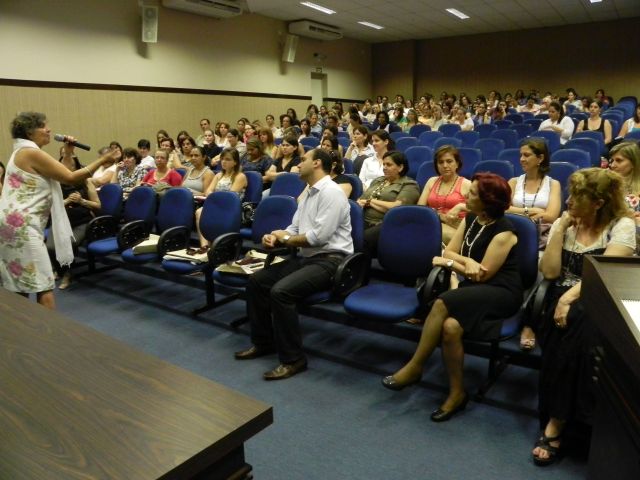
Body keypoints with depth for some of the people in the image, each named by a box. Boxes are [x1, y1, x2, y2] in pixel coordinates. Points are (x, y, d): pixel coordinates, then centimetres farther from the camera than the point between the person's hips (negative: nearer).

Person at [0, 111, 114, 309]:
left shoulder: (22, 152, 20)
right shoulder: (32, 153, -12)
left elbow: (60, 176, 19)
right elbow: (70, 178, -14)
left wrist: (67, 154, 11)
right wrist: (102, 160, -10)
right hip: (22, 225, -11)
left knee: (19, 284, 16)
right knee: (43, 284, -9)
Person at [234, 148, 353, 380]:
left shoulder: (331, 191, -14)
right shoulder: (307, 194, 15)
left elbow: (319, 236, -23)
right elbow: (294, 229, 18)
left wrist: (286, 238, -8)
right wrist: (276, 237, -4)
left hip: (329, 260, -9)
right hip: (306, 257, 10)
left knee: (281, 291, -28)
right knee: (257, 280, 2)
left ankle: (293, 358, -13)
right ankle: (263, 342, 16)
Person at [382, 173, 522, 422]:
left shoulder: (503, 232, -14)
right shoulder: (470, 219, 8)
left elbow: (483, 274, -14)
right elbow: (449, 251, 5)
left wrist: (449, 263, -5)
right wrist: (468, 261, -16)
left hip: (501, 293, -6)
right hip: (473, 289, 6)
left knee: (442, 304, -32)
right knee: (450, 326, -29)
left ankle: (414, 367, -17)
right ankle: (456, 392, -13)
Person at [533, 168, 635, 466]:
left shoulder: (622, 225, -2)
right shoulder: (564, 224, 8)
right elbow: (549, 272, -1)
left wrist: (570, 298, -29)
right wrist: (559, 229, -5)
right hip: (561, 300, 2)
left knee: (578, 320, -36)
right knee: (572, 322, -34)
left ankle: (555, 423, -27)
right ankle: (563, 418, -23)